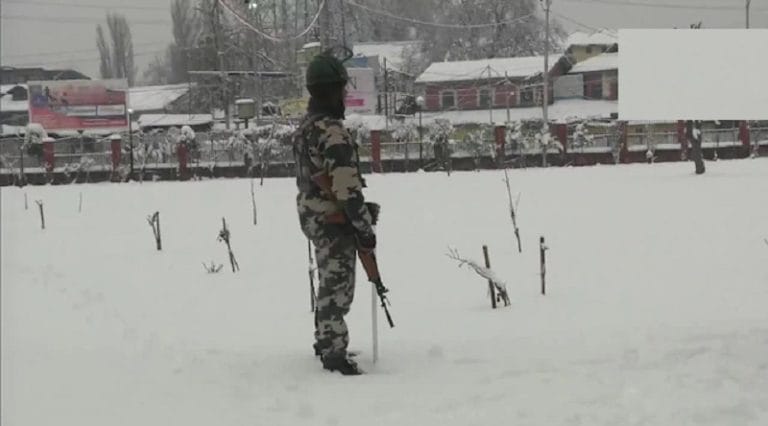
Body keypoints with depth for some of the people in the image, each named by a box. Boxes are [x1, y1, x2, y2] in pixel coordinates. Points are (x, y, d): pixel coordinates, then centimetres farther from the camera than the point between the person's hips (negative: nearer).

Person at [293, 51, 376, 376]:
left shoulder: (305, 127, 10)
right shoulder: (333, 132, -22)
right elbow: (347, 187, -24)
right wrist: (366, 229, -18)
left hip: (310, 214, 10)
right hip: (334, 220, -10)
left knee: (329, 283, 22)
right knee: (338, 287, -2)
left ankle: (325, 343, 35)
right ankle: (334, 353, 2)